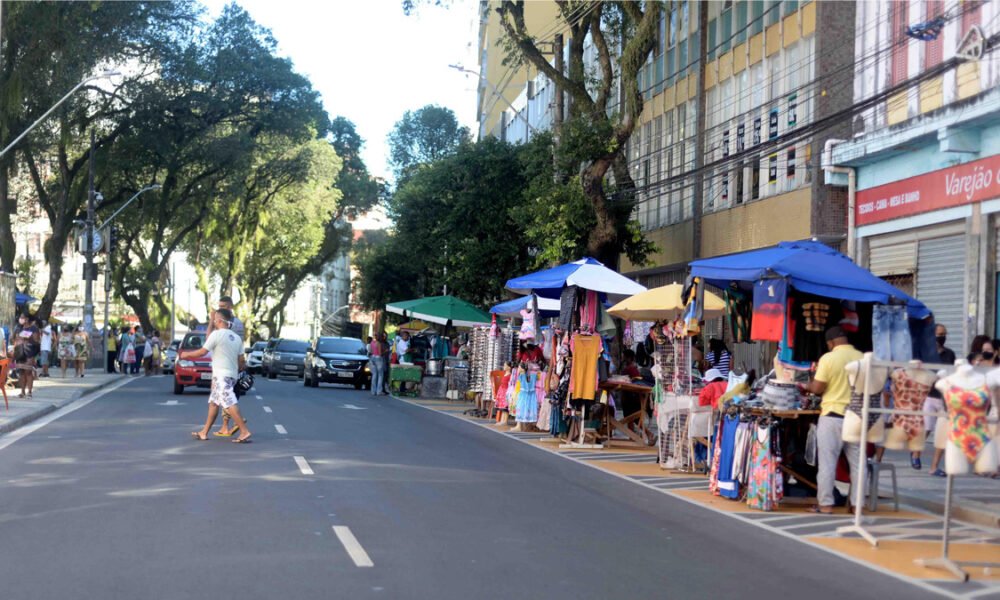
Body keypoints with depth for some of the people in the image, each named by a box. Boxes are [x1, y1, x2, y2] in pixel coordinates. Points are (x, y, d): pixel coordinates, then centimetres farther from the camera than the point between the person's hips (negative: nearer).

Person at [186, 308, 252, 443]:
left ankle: (245, 432, -20)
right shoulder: (237, 338, 12)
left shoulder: (217, 334, -9)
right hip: (232, 374, 9)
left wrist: (187, 354, 8)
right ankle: (204, 432, 21)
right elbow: (240, 359, 11)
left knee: (230, 404, -13)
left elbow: (202, 351, -7)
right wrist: (237, 372, 22)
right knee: (213, 402, 16)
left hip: (221, 375, -9)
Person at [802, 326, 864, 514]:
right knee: (857, 463, 9)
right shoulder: (863, 358, 2)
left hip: (833, 415, -4)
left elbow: (817, 389, -8)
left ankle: (825, 504, 3)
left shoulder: (828, 358, -8)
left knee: (827, 462, 2)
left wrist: (807, 386, 12)